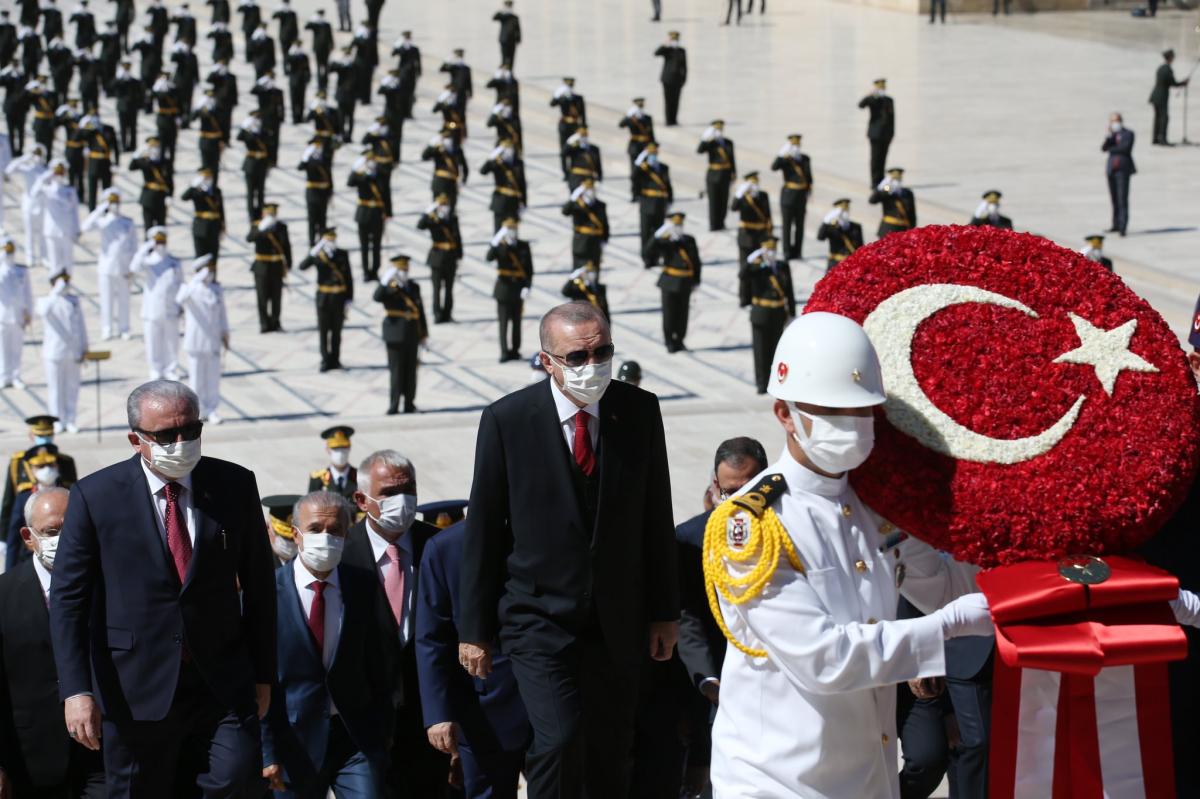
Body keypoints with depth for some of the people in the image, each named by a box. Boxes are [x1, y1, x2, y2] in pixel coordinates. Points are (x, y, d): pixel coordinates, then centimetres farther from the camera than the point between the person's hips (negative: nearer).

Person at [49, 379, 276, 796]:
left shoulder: (235, 485, 3)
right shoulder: (96, 496, -4)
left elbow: (258, 585, 10)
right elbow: (68, 597, -5)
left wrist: (263, 674, 10)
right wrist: (76, 689, -13)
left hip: (223, 684, 2)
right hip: (136, 691, -1)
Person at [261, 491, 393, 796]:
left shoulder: (363, 586, 3)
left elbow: (376, 662, 6)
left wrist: (383, 732, 2)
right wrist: (267, 753, -8)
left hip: (357, 739, 1)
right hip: (295, 741, -1)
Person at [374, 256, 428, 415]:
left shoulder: (413, 286, 11)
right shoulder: (389, 287, -4)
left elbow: (420, 309, 15)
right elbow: (377, 297, -26)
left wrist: (423, 331, 13)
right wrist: (385, 281, -40)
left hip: (411, 334, 5)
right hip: (395, 334, -5)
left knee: (411, 370, 8)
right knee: (396, 371, -5)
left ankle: (409, 405, 16)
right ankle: (393, 407, -3)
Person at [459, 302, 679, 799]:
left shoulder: (640, 411, -2)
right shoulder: (507, 420, -9)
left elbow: (656, 515, 6)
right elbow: (483, 529, -3)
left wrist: (664, 610, 7)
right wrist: (474, 628, -1)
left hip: (617, 622, 3)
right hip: (540, 618, -3)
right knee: (560, 740, -19)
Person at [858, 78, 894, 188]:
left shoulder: (889, 100, 14)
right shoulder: (872, 99, -3)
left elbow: (892, 116, 18)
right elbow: (861, 104, -22)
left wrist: (892, 132, 13)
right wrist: (871, 95, -39)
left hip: (886, 134, 5)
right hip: (876, 133, -5)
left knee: (882, 158, 8)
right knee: (876, 158, -7)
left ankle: (880, 181, 12)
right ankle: (875, 182, -6)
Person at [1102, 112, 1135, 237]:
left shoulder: (1128, 134, 1)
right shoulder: (1111, 134, 16)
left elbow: (1125, 147, -13)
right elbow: (1104, 147, 4)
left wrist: (1111, 149, -2)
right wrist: (1108, 137, -12)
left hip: (1123, 169, -6)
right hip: (1111, 169, 6)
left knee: (1122, 199, -11)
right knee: (1114, 198, 11)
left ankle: (1122, 228, -15)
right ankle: (1116, 225, 19)